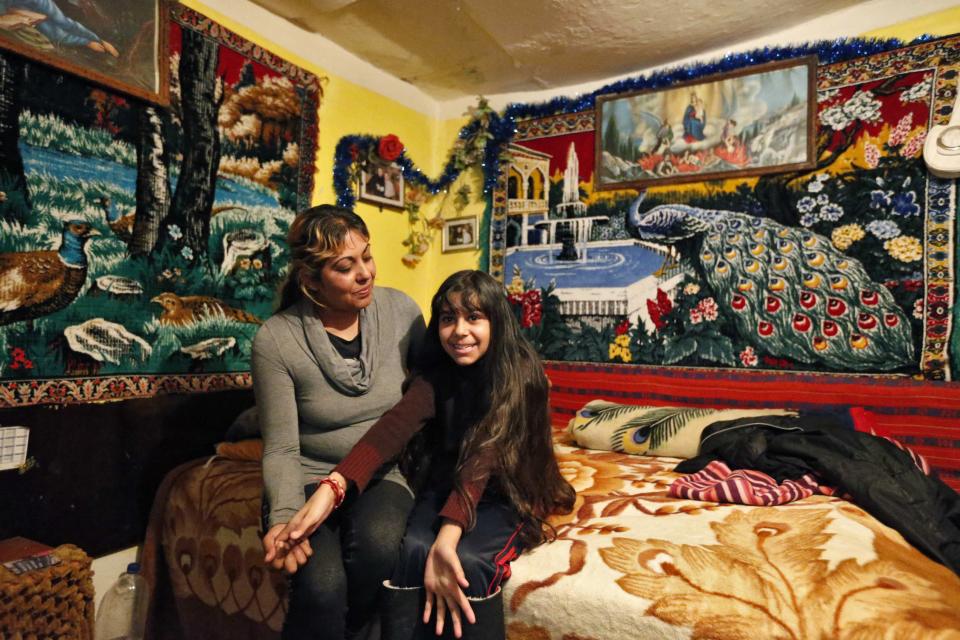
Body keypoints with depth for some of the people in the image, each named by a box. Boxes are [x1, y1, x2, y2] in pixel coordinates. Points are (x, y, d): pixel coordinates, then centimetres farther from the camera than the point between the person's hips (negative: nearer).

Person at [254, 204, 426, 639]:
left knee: (377, 542, -31)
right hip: (310, 480, -1)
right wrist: (284, 516, -26)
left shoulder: (402, 311, -5)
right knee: (322, 585, -30)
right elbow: (281, 449, -9)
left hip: (383, 475, 2)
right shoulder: (275, 340, -12)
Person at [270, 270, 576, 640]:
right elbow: (395, 425, -24)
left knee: (467, 562, -30)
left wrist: (447, 536, -43)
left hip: (506, 494, -2)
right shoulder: (436, 373, -5)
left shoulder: (520, 373, -17)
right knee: (412, 550, -27)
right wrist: (334, 486, -41)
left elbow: (483, 457, -29)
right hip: (445, 486, 3)